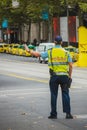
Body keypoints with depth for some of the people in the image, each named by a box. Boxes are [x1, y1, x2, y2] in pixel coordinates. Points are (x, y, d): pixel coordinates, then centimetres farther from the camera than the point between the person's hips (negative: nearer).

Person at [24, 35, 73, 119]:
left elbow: (38, 54, 6)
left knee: (53, 95, 6)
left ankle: (53, 114, 8)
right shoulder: (66, 52, 2)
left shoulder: (50, 52, 1)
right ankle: (68, 113, -1)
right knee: (65, 94, 4)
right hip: (64, 76, 0)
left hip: (54, 76, 0)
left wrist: (29, 51, 20)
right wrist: (70, 76, 9)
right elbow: (70, 65, -1)